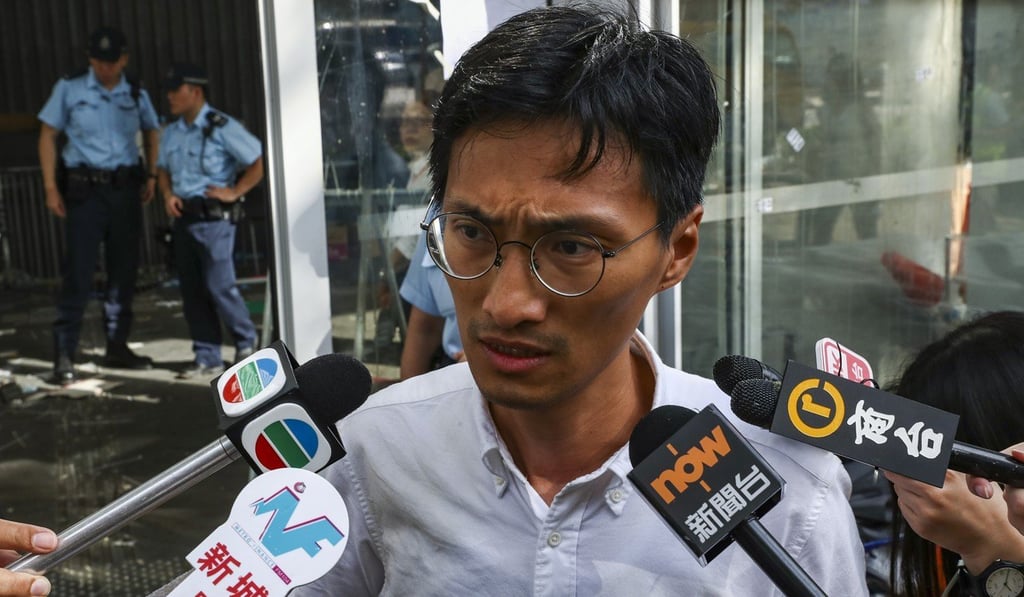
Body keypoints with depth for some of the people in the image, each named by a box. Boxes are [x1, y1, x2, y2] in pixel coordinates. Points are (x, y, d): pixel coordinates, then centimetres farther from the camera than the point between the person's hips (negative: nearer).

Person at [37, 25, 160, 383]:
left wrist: (151, 175, 10)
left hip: (126, 189, 4)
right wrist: (51, 187, -5)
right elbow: (47, 135, 2)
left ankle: (117, 347, 21)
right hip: (84, 189, -4)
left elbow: (152, 132, 22)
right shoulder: (70, 88, -1)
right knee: (79, 271, -9)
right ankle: (64, 353, -4)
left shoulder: (136, 95, 6)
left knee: (124, 270, 9)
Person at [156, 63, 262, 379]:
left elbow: (258, 162, -8)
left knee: (219, 286, -8)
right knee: (193, 291, 7)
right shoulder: (171, 133, 12)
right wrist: (168, 194, 6)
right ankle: (207, 358, 14)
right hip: (184, 218, 7)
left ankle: (246, 341, 16)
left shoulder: (222, 127, -9)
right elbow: (164, 170, 25)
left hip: (214, 217, -7)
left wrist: (234, 192, -11)